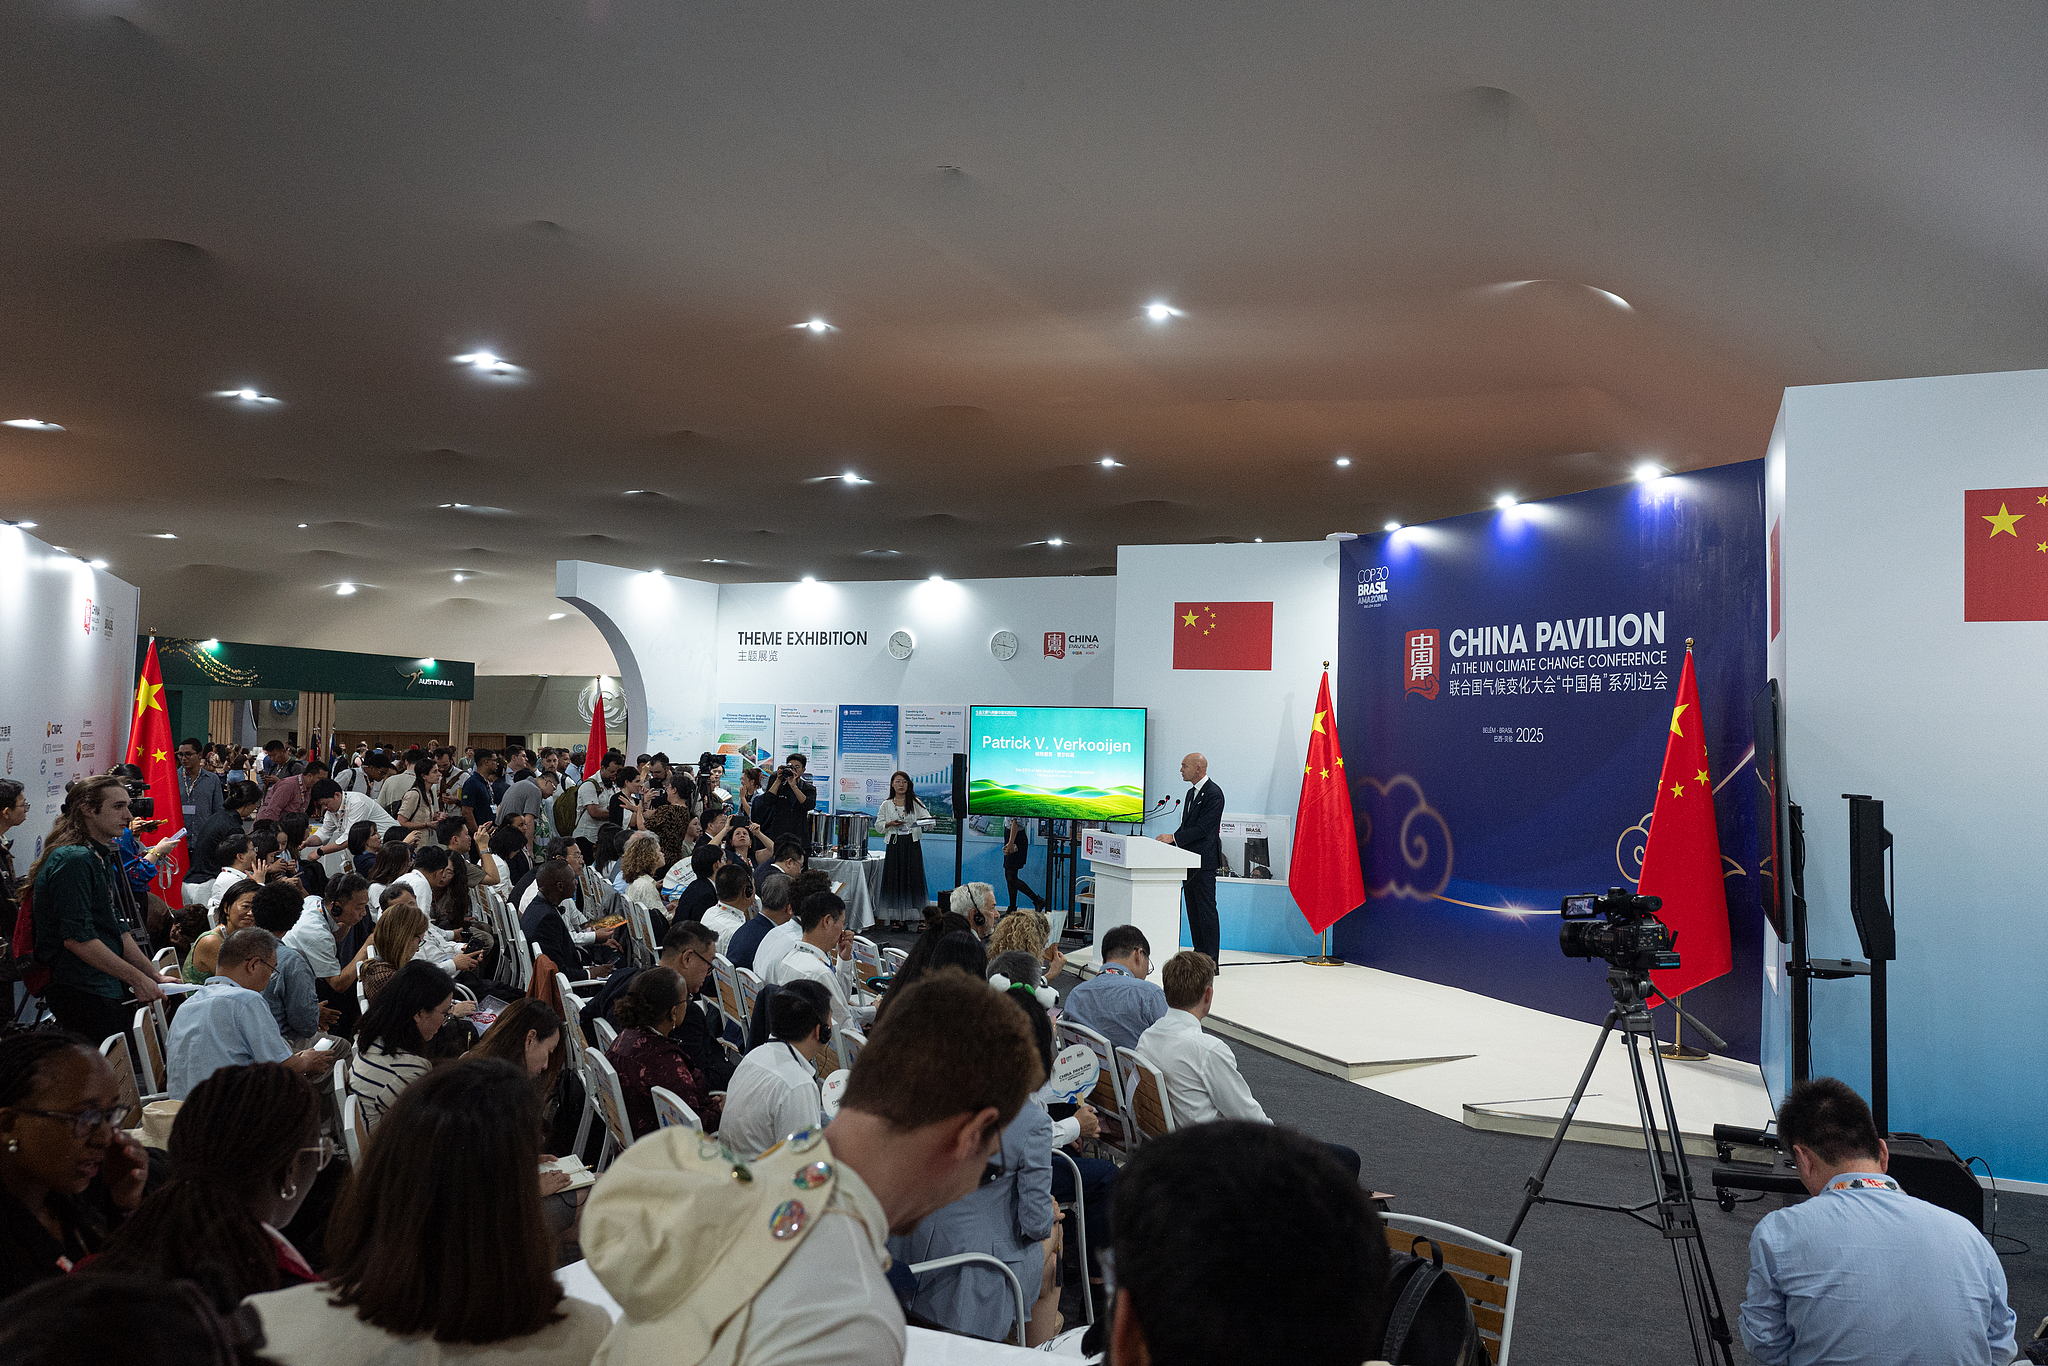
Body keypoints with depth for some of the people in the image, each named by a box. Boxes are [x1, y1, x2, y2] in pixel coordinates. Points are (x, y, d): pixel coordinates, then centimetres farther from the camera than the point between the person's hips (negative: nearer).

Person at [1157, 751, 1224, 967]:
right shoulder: (1191, 793, 17)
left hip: (1205, 860, -10)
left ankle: (1211, 960, -5)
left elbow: (1203, 828, -19)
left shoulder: (1213, 793, -13)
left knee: (1206, 908, -8)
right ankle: (1199, 955, 18)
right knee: (1192, 909, 12)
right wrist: (1169, 842, 8)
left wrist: (1174, 838, -20)